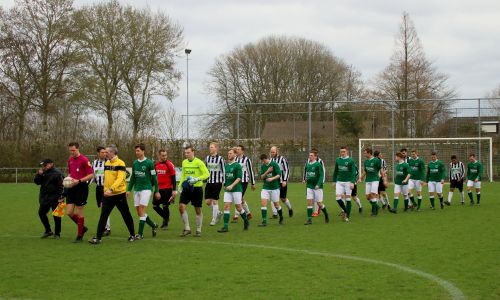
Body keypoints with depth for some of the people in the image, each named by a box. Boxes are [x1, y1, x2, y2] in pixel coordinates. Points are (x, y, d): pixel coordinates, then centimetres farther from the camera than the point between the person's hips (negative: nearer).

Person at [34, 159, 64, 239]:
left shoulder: (57, 173, -13)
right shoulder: (43, 173, 10)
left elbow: (62, 186, -16)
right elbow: (37, 182, 11)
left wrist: (61, 197, -22)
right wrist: (39, 174, -7)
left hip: (55, 199, -7)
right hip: (44, 198, 7)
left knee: (56, 216, -1)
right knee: (41, 213, 7)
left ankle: (57, 233, 11)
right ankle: (48, 231, 22)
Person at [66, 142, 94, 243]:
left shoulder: (84, 160, -12)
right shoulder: (70, 159, 11)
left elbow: (91, 175, -13)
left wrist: (79, 181, -21)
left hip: (81, 188, -7)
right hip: (72, 188, 7)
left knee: (78, 213, 0)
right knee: (69, 212, 2)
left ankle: (80, 236, 13)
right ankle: (82, 228, 24)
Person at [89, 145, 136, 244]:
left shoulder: (120, 163, -14)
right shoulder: (106, 163, 8)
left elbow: (120, 179, -24)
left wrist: (111, 189, -35)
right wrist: (106, 190, 17)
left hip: (119, 194, -6)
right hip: (108, 195, 6)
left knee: (126, 215, 9)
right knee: (103, 216, -3)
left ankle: (132, 235, 24)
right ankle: (98, 237, -5)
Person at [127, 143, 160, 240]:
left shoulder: (149, 163, -7)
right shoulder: (135, 163, 10)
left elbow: (154, 177, -3)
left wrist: (157, 191, -2)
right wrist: (129, 189, 14)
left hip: (146, 189, -6)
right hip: (137, 189, 6)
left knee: (141, 210, -12)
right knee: (139, 212, 5)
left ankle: (140, 233, -8)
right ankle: (153, 225, 26)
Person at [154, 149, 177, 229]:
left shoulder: (169, 165, -9)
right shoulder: (156, 165, 6)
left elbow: (173, 178, -8)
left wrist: (174, 190, -12)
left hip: (167, 189, -5)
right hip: (159, 189, 5)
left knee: (165, 206, -2)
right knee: (155, 206, 5)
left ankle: (166, 223, 15)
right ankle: (166, 218, 25)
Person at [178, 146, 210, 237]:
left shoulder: (198, 162, -9)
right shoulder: (184, 162, 9)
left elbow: (206, 174, -12)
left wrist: (197, 179, -23)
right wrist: (180, 185, 11)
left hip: (197, 188, -5)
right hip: (186, 188, 5)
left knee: (198, 210, 3)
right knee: (181, 207, -9)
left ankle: (198, 230, 17)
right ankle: (187, 229, 2)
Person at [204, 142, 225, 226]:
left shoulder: (220, 158, -7)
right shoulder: (207, 158, 8)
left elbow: (223, 170, -4)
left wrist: (224, 182, -5)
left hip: (217, 182, -5)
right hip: (209, 182, 5)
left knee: (214, 200, -3)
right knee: (207, 201, 1)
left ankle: (214, 219, 10)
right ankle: (218, 213, 25)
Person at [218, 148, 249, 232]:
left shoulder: (237, 165, -8)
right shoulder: (226, 165, 12)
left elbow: (239, 178, -15)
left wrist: (232, 186, -24)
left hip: (236, 189, -6)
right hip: (227, 190, 6)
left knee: (238, 208, 2)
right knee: (226, 206, -5)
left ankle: (246, 221, 27)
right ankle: (226, 226, -7)